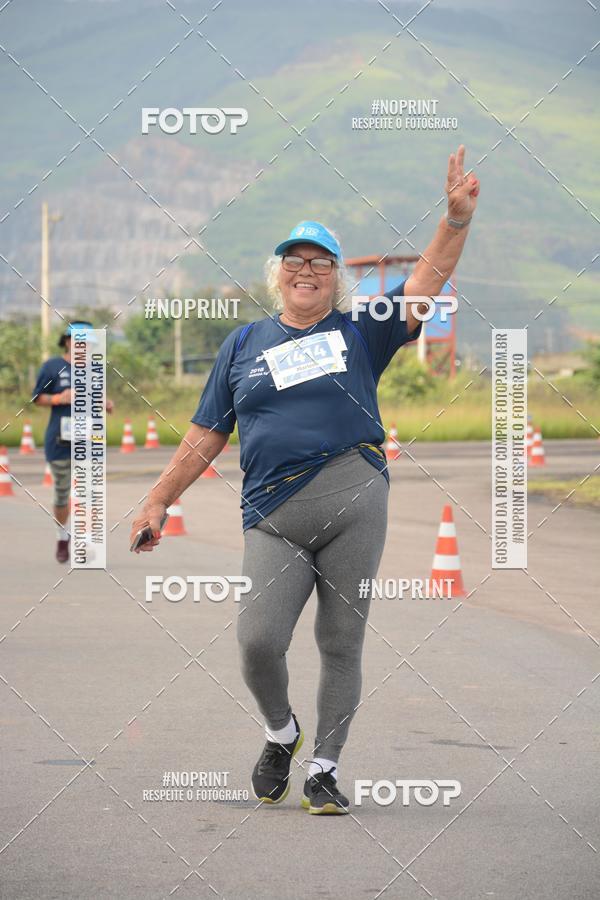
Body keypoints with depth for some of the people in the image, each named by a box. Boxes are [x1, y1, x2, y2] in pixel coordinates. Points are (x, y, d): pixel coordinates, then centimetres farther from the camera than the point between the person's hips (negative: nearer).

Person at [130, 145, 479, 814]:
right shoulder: (244, 344, 16)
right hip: (273, 519, 0)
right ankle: (280, 732, 15)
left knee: (341, 645, 1)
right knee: (258, 640, -14)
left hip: (354, 507, 0)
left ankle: (324, 768, 14)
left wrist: (457, 218, -14)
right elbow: (206, 435, 16)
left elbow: (426, 281, 1)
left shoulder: (358, 332, 11)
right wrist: (158, 501, 12)